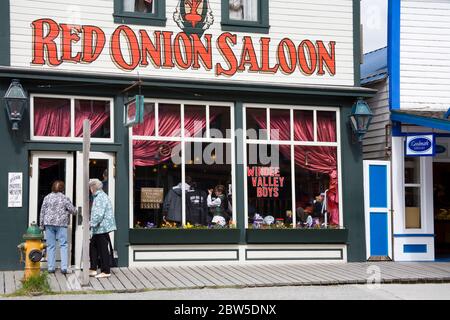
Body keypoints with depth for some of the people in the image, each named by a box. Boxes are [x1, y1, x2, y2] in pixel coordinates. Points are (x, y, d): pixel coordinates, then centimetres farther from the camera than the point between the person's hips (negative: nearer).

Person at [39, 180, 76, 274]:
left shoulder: (47, 197, 4)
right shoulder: (65, 198, -1)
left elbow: (42, 212, 5)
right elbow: (73, 210, 2)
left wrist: (41, 224, 12)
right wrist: (66, 211, 24)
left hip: (49, 224, 2)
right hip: (61, 224, -2)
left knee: (50, 246, 7)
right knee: (63, 245, 2)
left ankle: (51, 268, 7)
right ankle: (64, 267, -5)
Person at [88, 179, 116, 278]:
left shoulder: (100, 197, -17)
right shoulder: (99, 196, 17)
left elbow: (99, 214, -24)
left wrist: (92, 224, -18)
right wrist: (92, 223, 19)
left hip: (102, 228, -11)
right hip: (99, 228, 11)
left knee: (103, 250, -3)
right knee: (93, 247, 14)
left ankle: (106, 271, 4)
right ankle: (93, 269, 19)